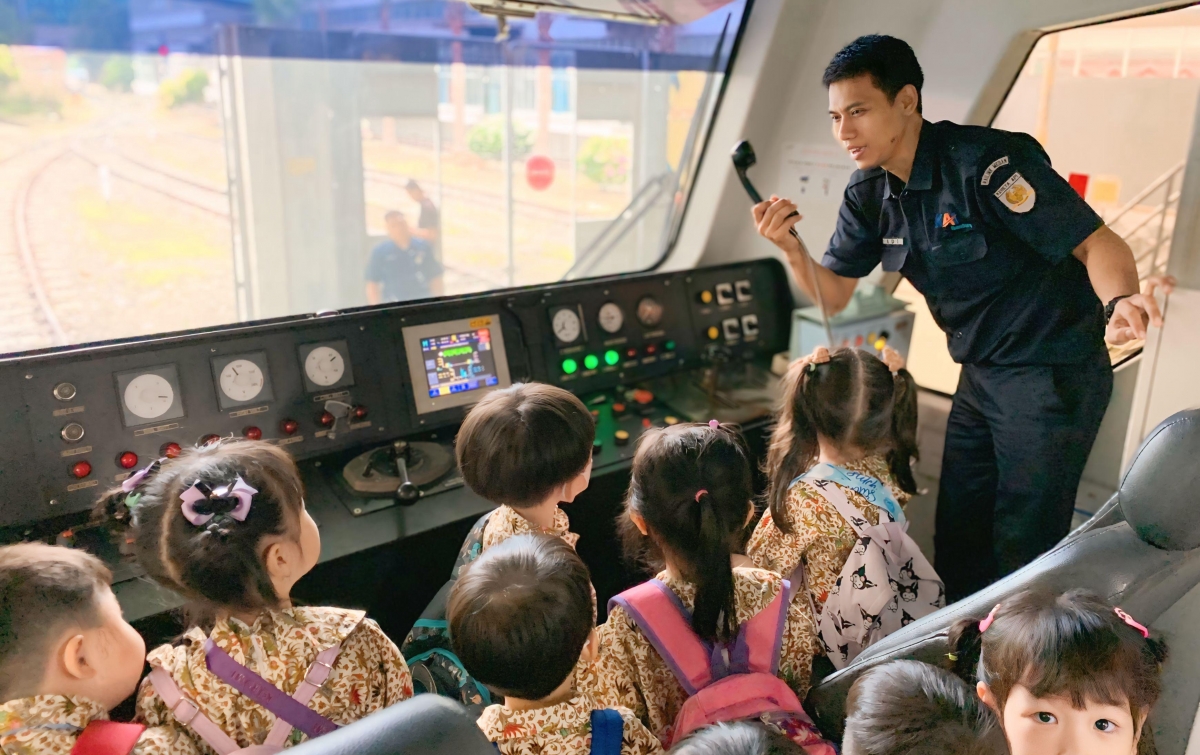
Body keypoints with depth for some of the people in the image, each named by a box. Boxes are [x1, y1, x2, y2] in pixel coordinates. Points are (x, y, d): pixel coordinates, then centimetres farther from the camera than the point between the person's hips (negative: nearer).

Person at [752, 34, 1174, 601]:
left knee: (1024, 545, -2)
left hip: (1053, 375, -7)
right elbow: (833, 295, 3)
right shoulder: (869, 194, 1)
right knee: (956, 536, 15)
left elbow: (1098, 244, -22)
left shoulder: (985, 161, -22)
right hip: (980, 377, 7)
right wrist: (792, 248, -16)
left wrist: (1119, 303, -42)